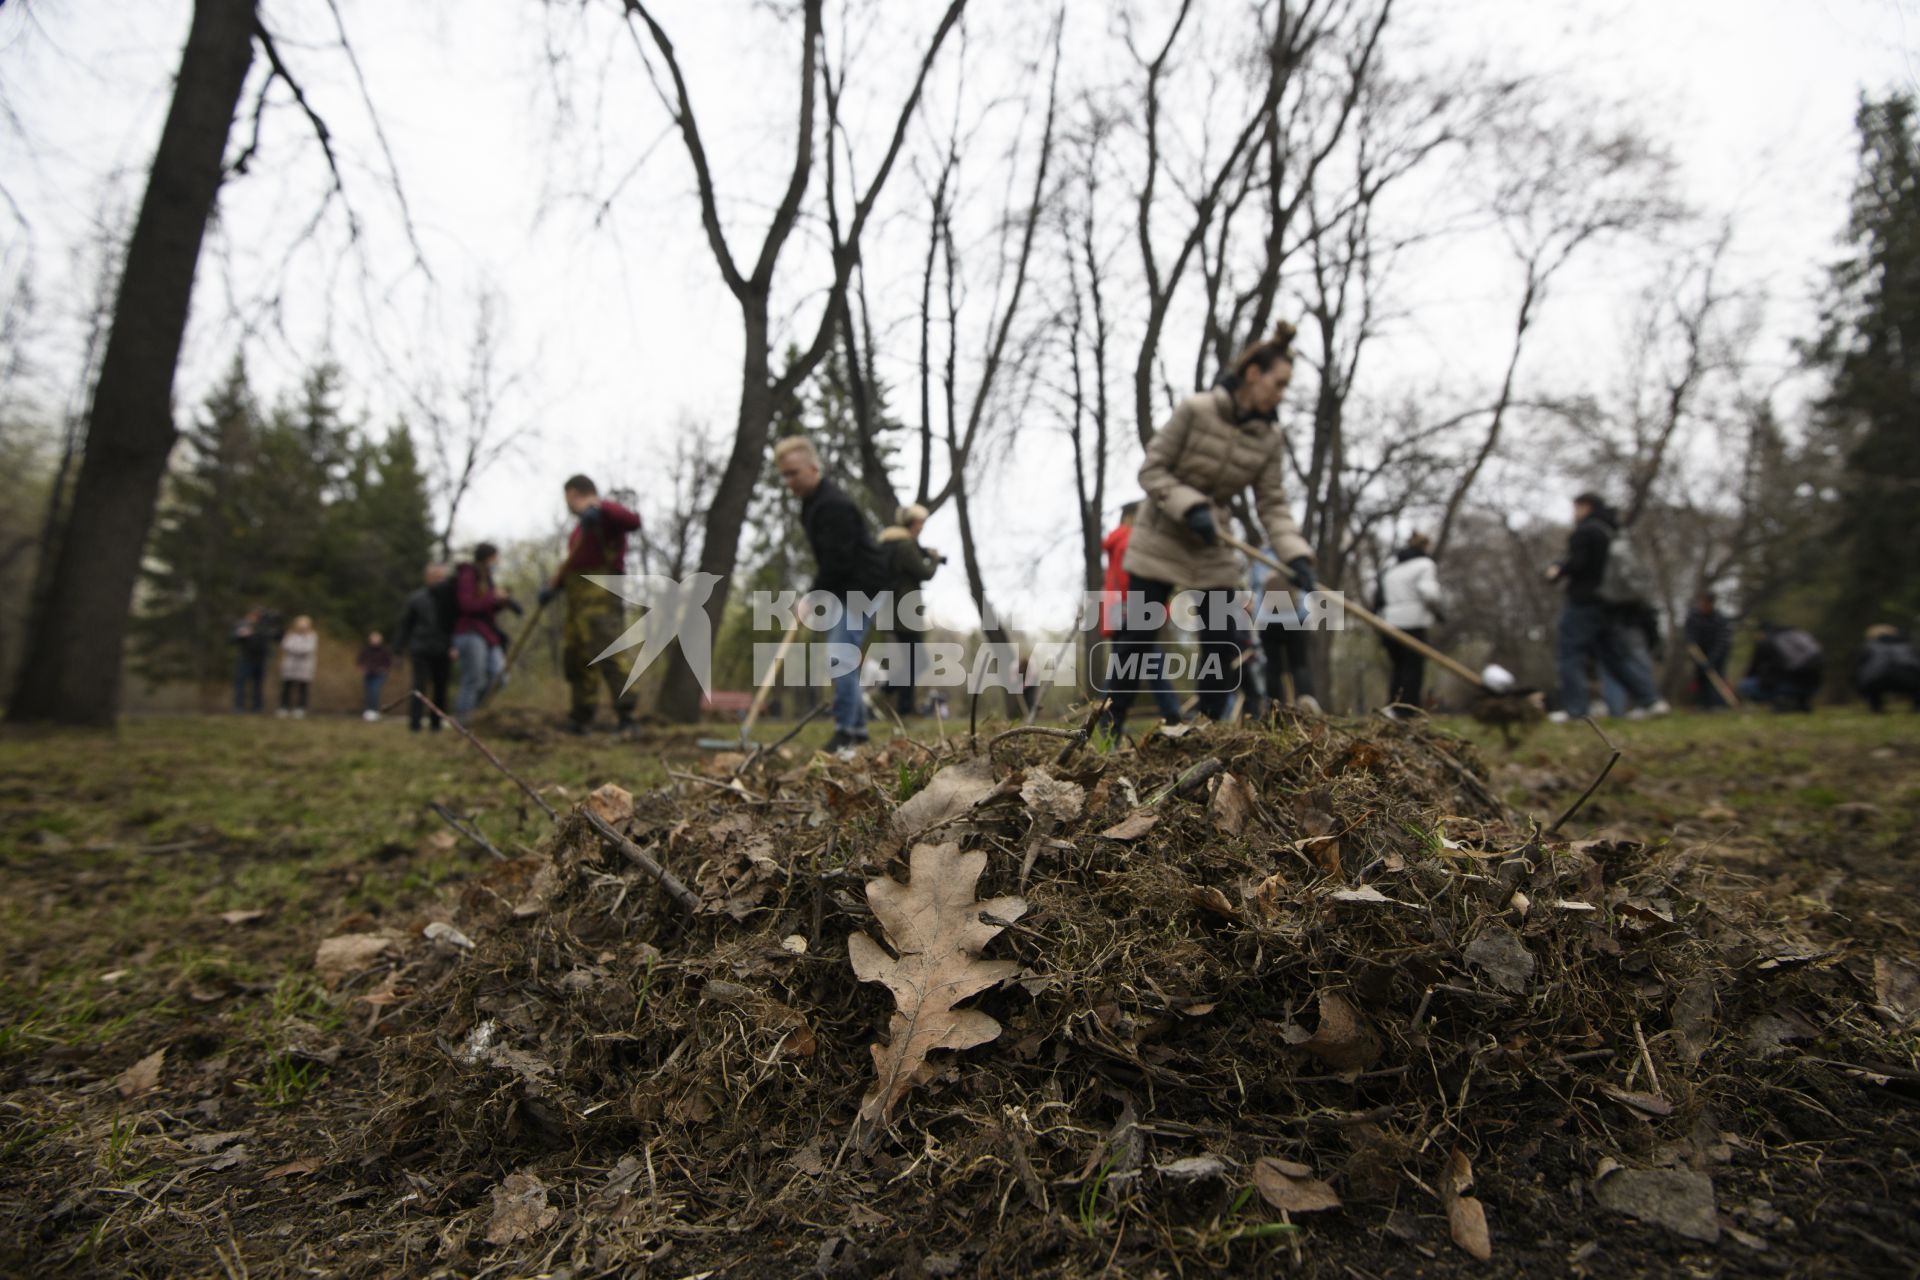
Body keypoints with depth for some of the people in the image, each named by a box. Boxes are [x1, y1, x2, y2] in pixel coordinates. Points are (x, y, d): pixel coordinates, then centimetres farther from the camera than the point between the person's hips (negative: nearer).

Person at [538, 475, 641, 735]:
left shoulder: (604, 513, -2)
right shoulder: (582, 525, 25)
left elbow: (633, 521, -21)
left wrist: (600, 508, -31)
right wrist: (553, 586, 13)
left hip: (600, 596, -10)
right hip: (579, 597, 10)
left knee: (609, 652, -19)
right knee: (575, 658, 11)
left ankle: (625, 717, -21)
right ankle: (580, 719, 18)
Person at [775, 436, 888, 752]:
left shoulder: (833, 505, -21)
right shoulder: (813, 501, 12)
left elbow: (837, 562, -24)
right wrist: (816, 597, 14)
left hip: (858, 587, -10)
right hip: (841, 589, 10)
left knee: (839, 656, -16)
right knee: (842, 657, 11)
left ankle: (845, 733, -12)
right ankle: (857, 729, 18)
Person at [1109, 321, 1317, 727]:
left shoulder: (1269, 438, -2)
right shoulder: (1195, 410, -15)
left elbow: (1273, 505, -4)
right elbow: (1151, 469, -13)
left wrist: (1296, 557, -18)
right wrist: (1190, 507, -26)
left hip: (1213, 548, 5)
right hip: (1160, 540, -5)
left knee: (1222, 644, 1)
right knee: (1138, 639, -4)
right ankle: (1109, 727, 7)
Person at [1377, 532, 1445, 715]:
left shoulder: (1389, 568, 21)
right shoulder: (1424, 564, 1)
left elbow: (1380, 599, 17)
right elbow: (1429, 594, -12)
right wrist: (1440, 613, 3)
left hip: (1390, 624, 6)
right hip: (1413, 624, -6)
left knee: (1399, 669, 12)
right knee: (1413, 671, -4)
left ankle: (1391, 709, 0)